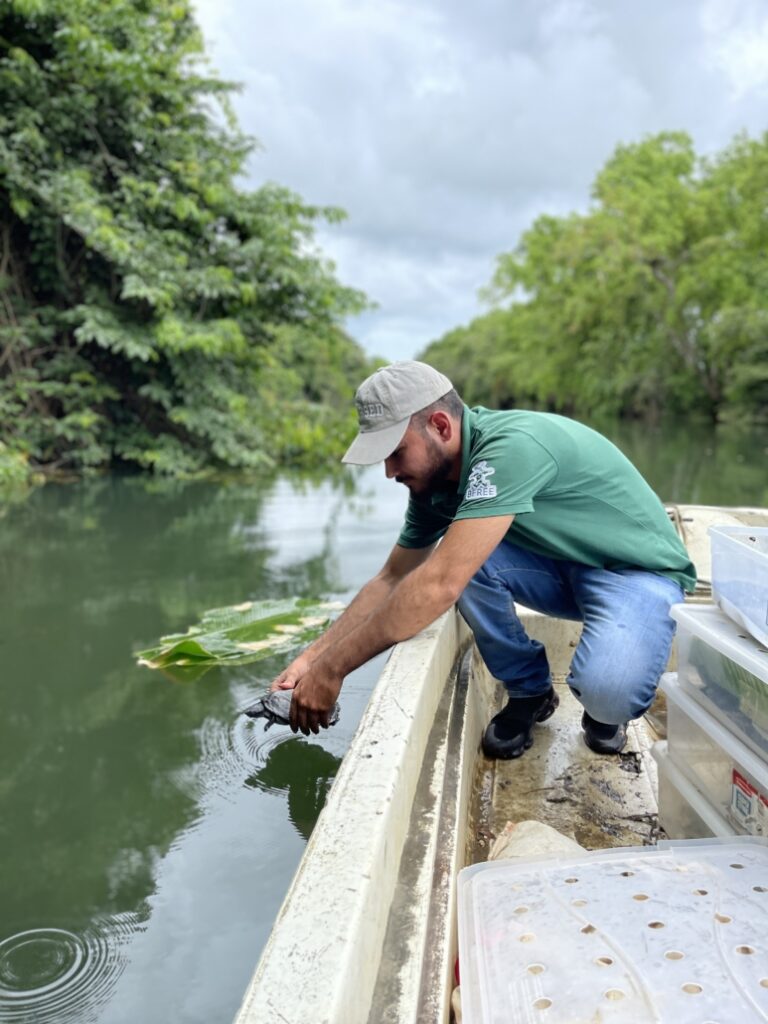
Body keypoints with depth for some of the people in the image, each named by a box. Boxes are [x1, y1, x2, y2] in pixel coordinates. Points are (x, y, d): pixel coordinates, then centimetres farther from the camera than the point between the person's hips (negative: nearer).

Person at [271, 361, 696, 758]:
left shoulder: (510, 448, -33)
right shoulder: (435, 478, -6)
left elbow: (439, 586, -38)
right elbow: (392, 580, 5)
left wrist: (332, 669, -31)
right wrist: (312, 655, -4)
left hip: (641, 572, -7)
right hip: (565, 565, 7)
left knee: (607, 692, -35)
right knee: (457, 557, -19)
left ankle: (605, 705, 4)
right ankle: (527, 691, 3)